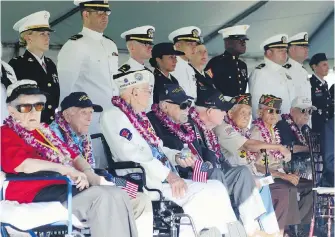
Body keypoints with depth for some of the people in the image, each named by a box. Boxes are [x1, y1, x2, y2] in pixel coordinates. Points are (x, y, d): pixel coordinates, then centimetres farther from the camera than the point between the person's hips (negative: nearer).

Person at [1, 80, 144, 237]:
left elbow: (73, 156, 22)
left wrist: (87, 173, 0)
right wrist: (66, 169, -18)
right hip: (36, 195, -8)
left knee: (118, 194, -14)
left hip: (64, 186, 8)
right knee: (101, 196, -27)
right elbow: (22, 164, -19)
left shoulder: (44, 130, 26)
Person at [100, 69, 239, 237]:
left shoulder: (139, 116, 21)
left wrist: (176, 157, 4)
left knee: (216, 189, -5)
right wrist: (168, 175, -21)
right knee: (201, 198, -22)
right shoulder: (113, 115, -7)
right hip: (145, 183, -9)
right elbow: (132, 153, -19)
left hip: (163, 179, 9)